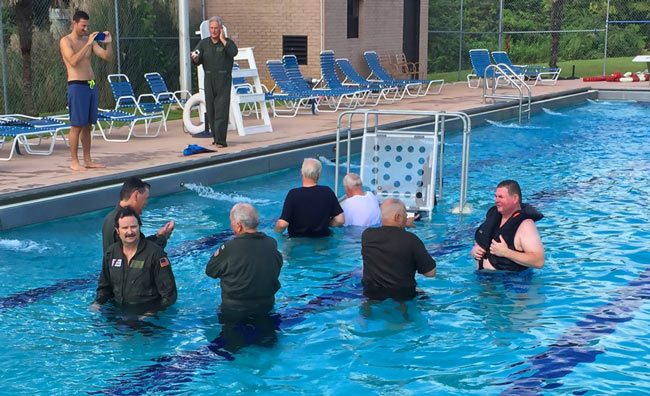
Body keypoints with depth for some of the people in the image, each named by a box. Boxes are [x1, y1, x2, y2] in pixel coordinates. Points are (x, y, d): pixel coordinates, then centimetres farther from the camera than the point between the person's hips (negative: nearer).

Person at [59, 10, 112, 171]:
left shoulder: (89, 40, 13)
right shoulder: (66, 41, -4)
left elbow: (108, 57, 9)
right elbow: (73, 61, -21)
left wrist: (108, 43, -8)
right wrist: (87, 44, -22)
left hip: (91, 85, 6)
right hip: (77, 85, -6)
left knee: (87, 125, 10)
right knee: (77, 126, -5)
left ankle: (87, 160, 15)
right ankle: (74, 162, 0)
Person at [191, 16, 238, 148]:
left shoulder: (227, 42, 3)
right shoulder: (204, 43, 11)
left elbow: (233, 52, -18)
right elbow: (197, 60, 1)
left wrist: (222, 40, -11)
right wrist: (195, 58, -22)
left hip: (223, 79, -4)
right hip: (209, 79, 4)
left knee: (221, 109, -11)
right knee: (210, 110, 6)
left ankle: (221, 140, -14)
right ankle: (216, 137, 17)